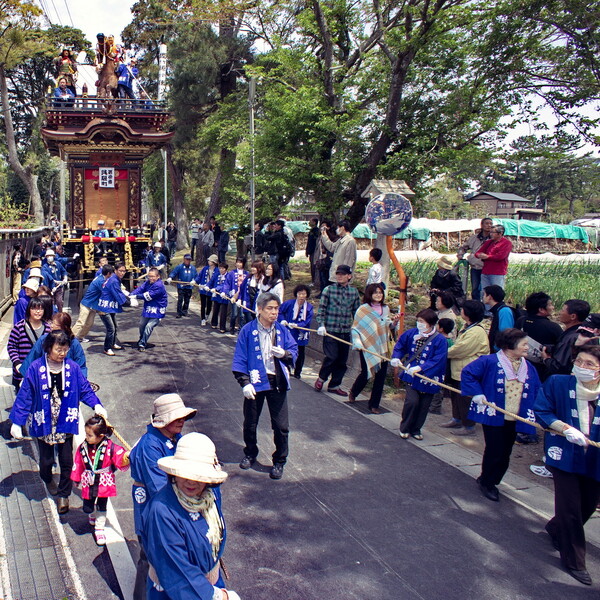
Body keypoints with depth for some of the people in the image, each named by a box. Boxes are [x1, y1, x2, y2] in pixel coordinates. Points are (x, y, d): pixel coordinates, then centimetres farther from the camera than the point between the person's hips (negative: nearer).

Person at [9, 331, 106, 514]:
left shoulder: (73, 368, -7)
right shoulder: (36, 368, -12)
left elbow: (85, 390, -1)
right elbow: (25, 396, -6)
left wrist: (96, 405, -19)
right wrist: (17, 422, -6)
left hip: (66, 423, 1)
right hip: (43, 423, -1)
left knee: (66, 461, 6)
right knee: (46, 460, 14)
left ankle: (63, 495, 27)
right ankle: (47, 480, 48)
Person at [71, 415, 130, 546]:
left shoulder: (110, 447, -18)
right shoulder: (83, 447, -9)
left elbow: (120, 459, -22)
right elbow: (78, 464, 4)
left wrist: (126, 458, -44)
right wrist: (76, 479, 13)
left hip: (104, 483, -2)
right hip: (88, 483, 2)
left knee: (102, 507, 9)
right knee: (87, 507, 11)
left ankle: (99, 529, 29)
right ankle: (92, 516, 48)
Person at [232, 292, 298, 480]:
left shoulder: (282, 330, 1)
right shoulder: (248, 331, -7)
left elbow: (294, 351, 8)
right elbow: (239, 359, -6)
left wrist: (285, 354, -14)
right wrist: (245, 383, -13)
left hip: (277, 383, 1)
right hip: (255, 382, -1)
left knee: (281, 426, 2)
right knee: (250, 423, 14)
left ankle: (279, 462, 20)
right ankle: (250, 454, 38)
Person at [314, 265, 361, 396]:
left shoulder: (354, 292, 7)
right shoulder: (328, 289, -2)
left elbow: (356, 311, 12)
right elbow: (321, 309, -2)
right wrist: (321, 325, -12)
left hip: (346, 331, 4)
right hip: (330, 330, -4)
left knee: (342, 361, 8)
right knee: (332, 356, -11)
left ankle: (334, 385, 23)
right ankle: (321, 378, 15)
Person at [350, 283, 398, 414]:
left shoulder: (385, 309, 8)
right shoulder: (363, 309, -6)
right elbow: (355, 328, -3)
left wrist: (394, 322, 0)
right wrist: (358, 343, -14)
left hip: (382, 348, 4)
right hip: (367, 348, -4)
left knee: (380, 376, 3)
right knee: (366, 373, 1)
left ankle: (374, 404, 15)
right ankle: (353, 393, 32)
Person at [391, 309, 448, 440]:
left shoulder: (440, 340, -14)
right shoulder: (411, 333, -1)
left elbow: (437, 360, -21)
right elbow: (400, 346, 14)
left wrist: (420, 368, -28)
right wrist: (396, 357, -4)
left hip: (428, 378, -1)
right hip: (411, 375, 1)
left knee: (423, 405, 9)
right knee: (412, 401, -13)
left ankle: (415, 429, 31)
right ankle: (404, 428, 9)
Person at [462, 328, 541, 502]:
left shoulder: (529, 368, 5)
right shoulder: (489, 362, -12)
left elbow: (536, 392, 12)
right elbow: (468, 373, -8)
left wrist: (533, 413, 1)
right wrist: (477, 393, -14)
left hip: (514, 420, 6)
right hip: (493, 416, -5)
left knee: (505, 454, 11)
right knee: (495, 452, -2)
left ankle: (490, 481, 30)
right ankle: (486, 482, 20)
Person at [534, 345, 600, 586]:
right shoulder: (557, 383, -10)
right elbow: (541, 411, -5)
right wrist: (566, 429, -19)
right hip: (565, 455, -3)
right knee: (570, 509, 1)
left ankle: (556, 528, 48)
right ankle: (574, 560, 21)